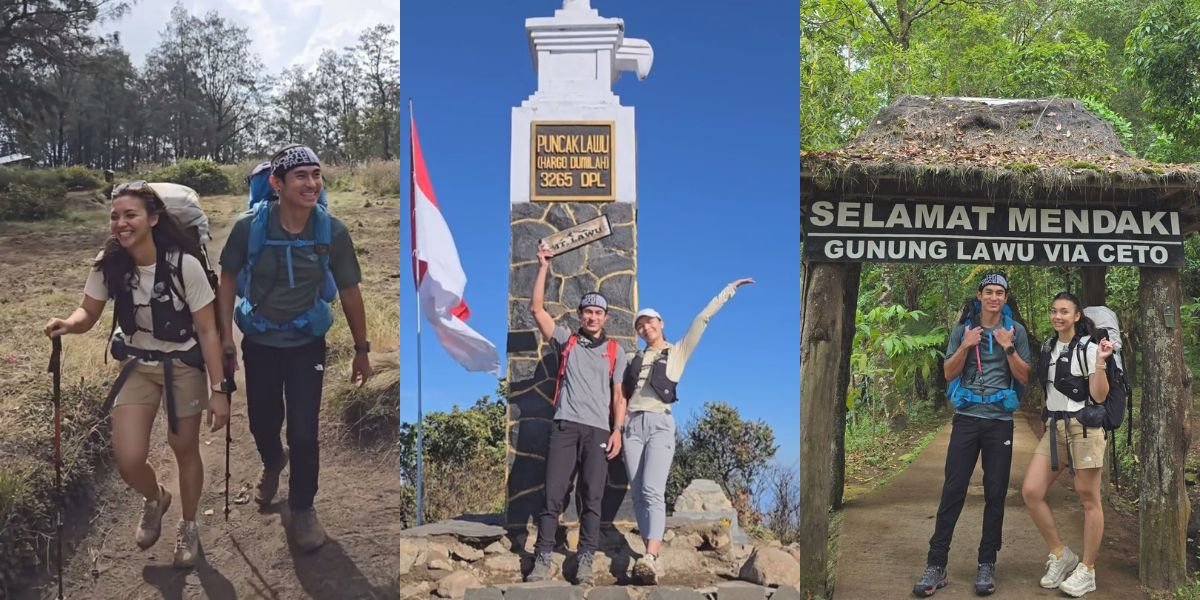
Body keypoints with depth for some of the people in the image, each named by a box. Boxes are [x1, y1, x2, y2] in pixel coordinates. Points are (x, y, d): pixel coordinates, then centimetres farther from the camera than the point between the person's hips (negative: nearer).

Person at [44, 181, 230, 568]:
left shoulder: (183, 264, -23)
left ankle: (188, 527, 38)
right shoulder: (108, 264, -13)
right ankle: (155, 500, 31)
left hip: (184, 366, -3)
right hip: (137, 365, 3)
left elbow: (207, 331, -18)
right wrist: (69, 324, -25)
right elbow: (89, 313, 1)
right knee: (128, 460, -6)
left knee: (185, 450, 11)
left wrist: (218, 389, -18)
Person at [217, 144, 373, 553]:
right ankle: (273, 463, 54)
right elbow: (228, 279, -3)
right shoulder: (249, 226, -18)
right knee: (262, 422, 17)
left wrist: (361, 349, 1)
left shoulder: (332, 231, -17)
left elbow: (349, 291, -5)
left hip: (307, 343, -1)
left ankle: (303, 508, 20)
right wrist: (226, 336, -5)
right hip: (259, 342, 1)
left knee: (304, 432, -4)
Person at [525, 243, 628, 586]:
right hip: (565, 426, 0)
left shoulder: (615, 351, 14)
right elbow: (537, 309, 5)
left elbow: (619, 395, 11)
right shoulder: (566, 340, 13)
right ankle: (543, 560, -1)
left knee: (592, 498, -2)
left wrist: (617, 430, -1)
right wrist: (543, 267, 1)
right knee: (553, 494, -3)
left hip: (598, 430, 0)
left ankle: (585, 562, 1)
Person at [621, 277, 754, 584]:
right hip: (633, 424, 4)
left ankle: (650, 559, -31)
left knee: (652, 490, -19)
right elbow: (621, 391, 21)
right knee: (639, 494, -2)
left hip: (660, 423, -4)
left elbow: (702, 320, 5)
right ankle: (653, 557, 0)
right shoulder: (636, 358, 20)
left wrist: (729, 289, 4)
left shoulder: (678, 351, 10)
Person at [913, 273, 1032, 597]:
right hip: (966, 418, 0)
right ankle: (935, 565, -2)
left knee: (995, 493, 3)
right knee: (953, 490, -3)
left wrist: (1008, 348, -10)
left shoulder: (1015, 331, 6)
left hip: (1000, 421, 0)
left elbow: (1024, 378, 3)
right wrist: (966, 346, -10)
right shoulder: (962, 329, 7)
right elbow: (948, 374, 4)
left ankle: (987, 565, 11)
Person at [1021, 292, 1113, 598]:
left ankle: (1087, 570, 11)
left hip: (1084, 427, -7)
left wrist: (1100, 363, -26)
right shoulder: (1048, 349, 13)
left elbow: (1099, 396, -15)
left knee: (1088, 499, 1)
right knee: (1031, 492, -3)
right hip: (1054, 428, 7)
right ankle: (1061, 555, 13)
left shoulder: (1088, 348, -7)